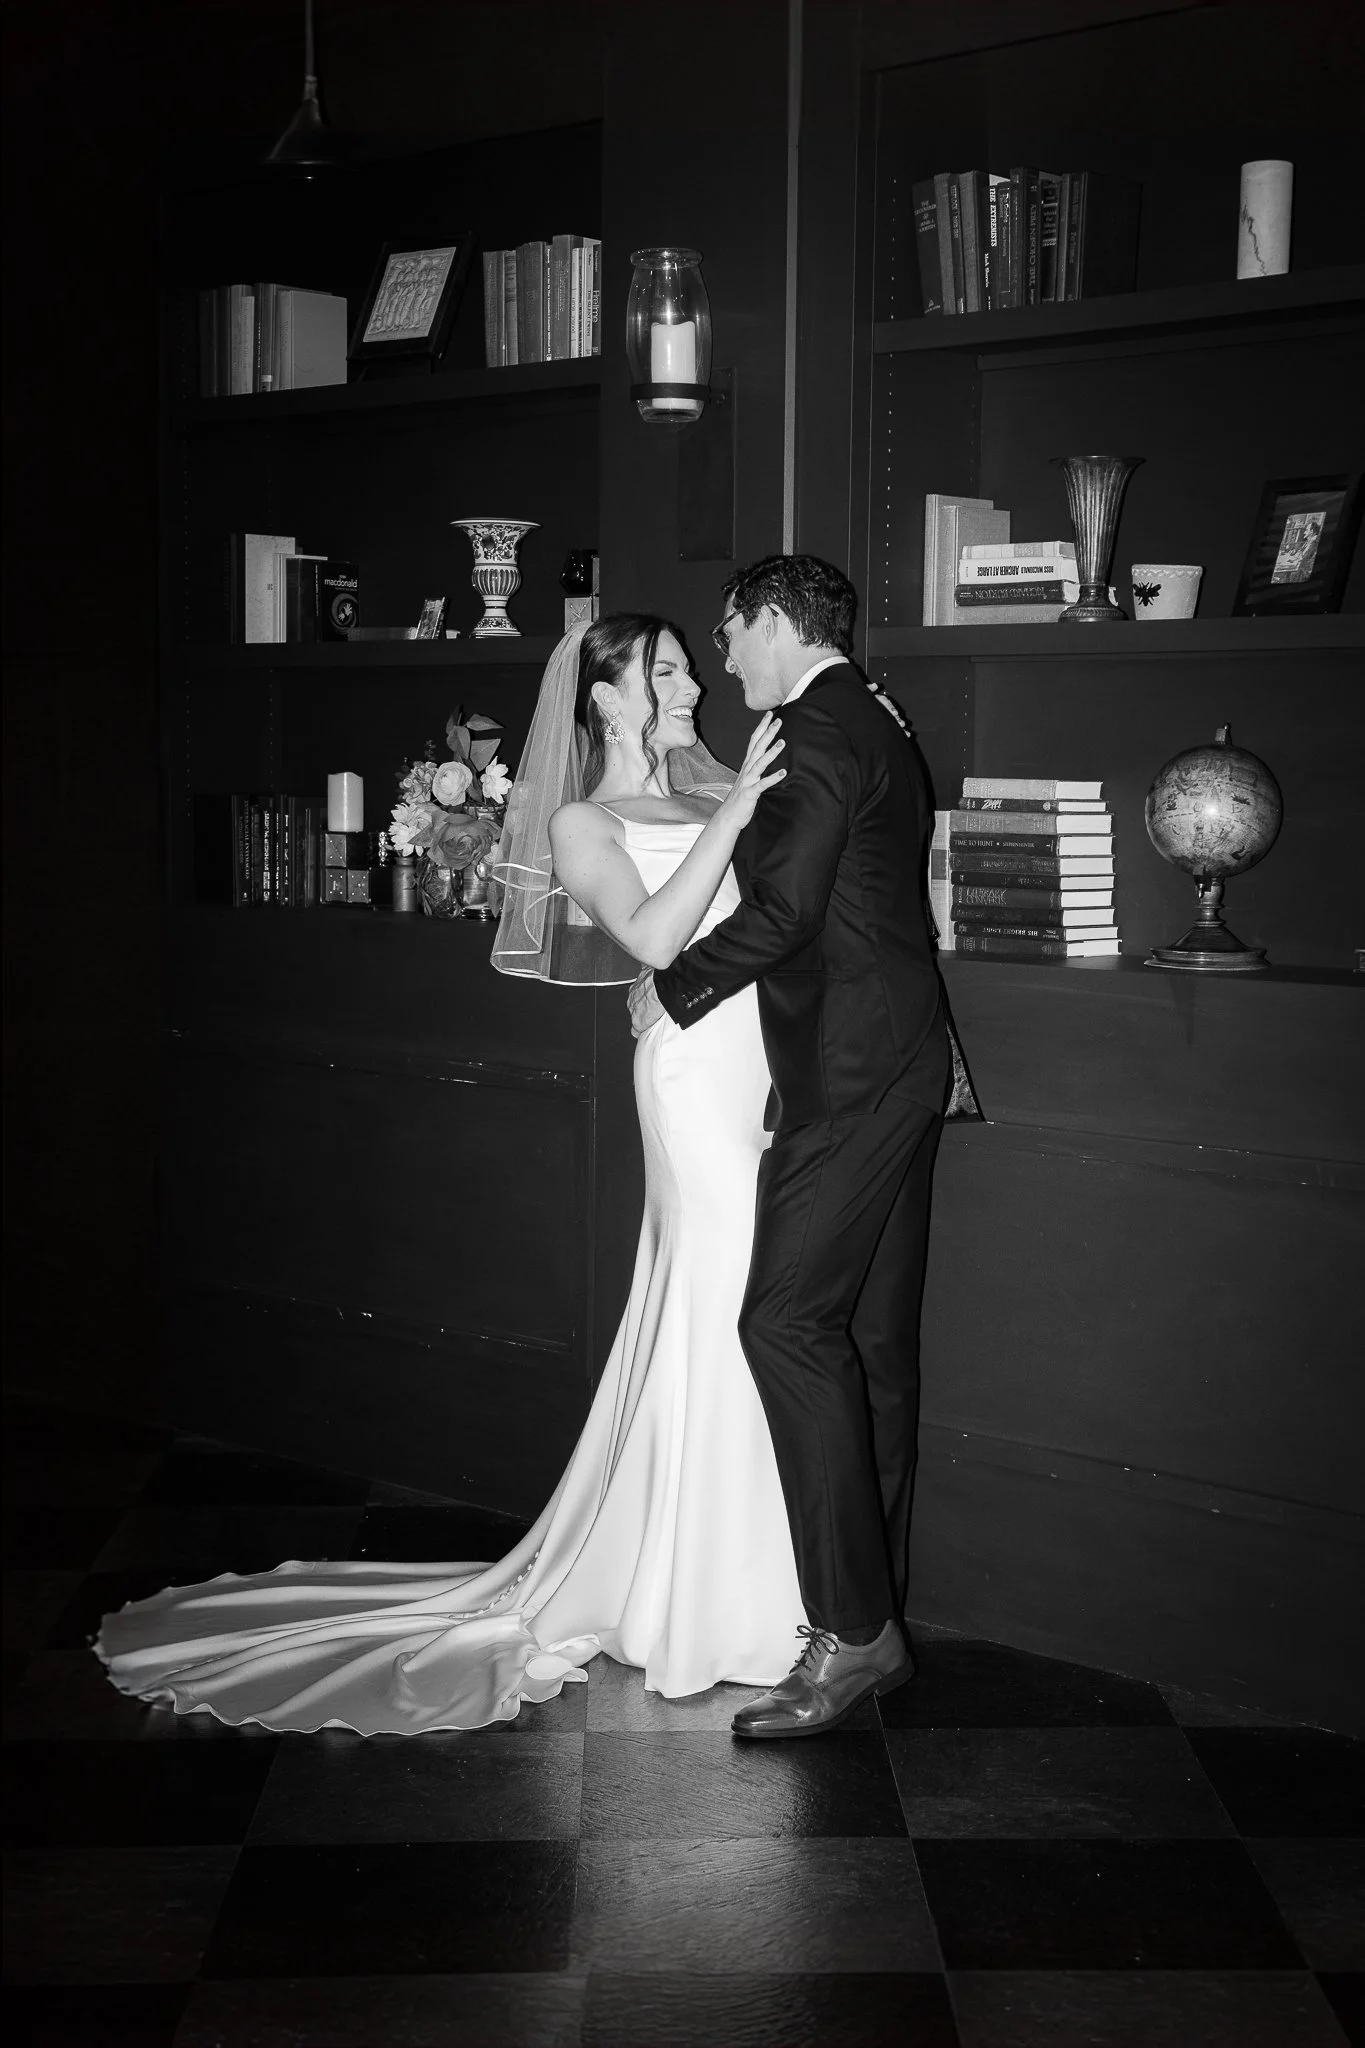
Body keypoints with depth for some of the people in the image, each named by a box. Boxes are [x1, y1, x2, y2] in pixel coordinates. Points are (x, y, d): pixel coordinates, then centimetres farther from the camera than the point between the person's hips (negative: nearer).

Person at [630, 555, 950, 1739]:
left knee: (790, 1323, -13)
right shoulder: (872, 723, 20)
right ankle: (880, 1618, 17)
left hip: (850, 1074, -10)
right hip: (901, 1064, 10)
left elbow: (781, 909, -17)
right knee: (875, 1340, 11)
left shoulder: (819, 732, -11)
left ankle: (853, 1631, -11)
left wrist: (672, 987, -4)